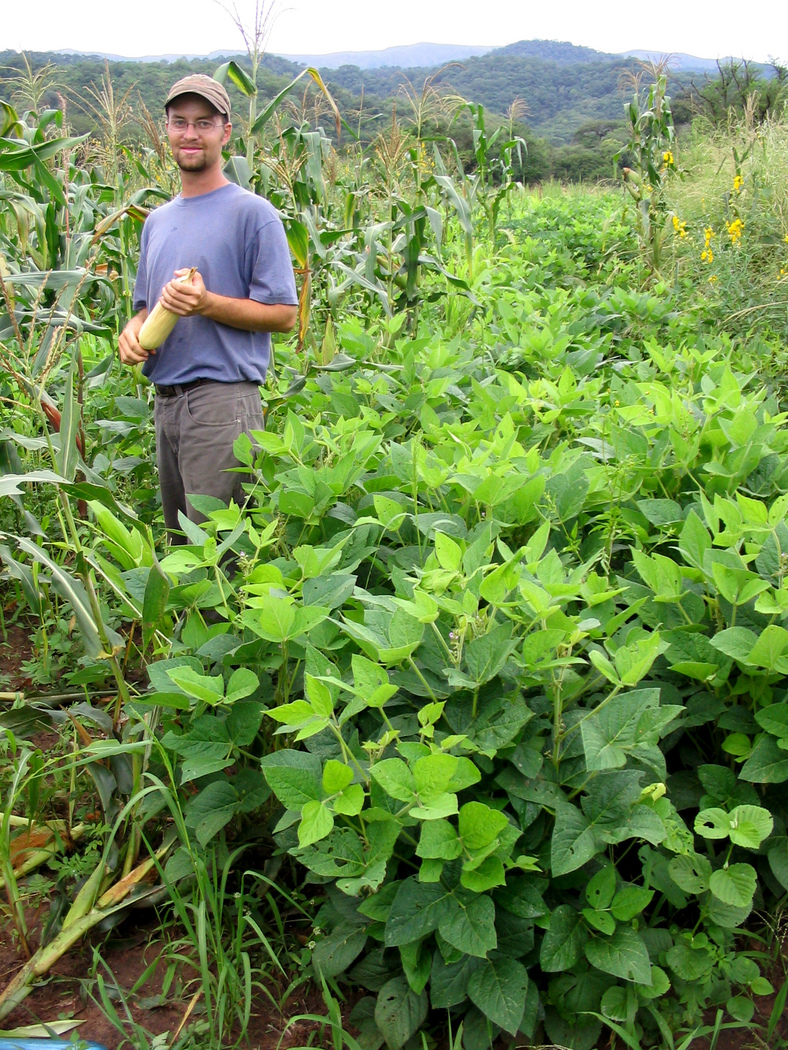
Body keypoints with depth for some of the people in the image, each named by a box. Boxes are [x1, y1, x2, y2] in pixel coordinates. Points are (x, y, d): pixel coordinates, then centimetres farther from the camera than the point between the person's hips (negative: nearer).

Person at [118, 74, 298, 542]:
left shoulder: (253, 213, -5)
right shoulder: (158, 220, 18)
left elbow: (284, 314, -9)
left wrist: (207, 303, -21)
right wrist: (133, 330, 2)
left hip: (223, 400, -7)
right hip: (165, 400, 7)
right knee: (179, 541, 15)